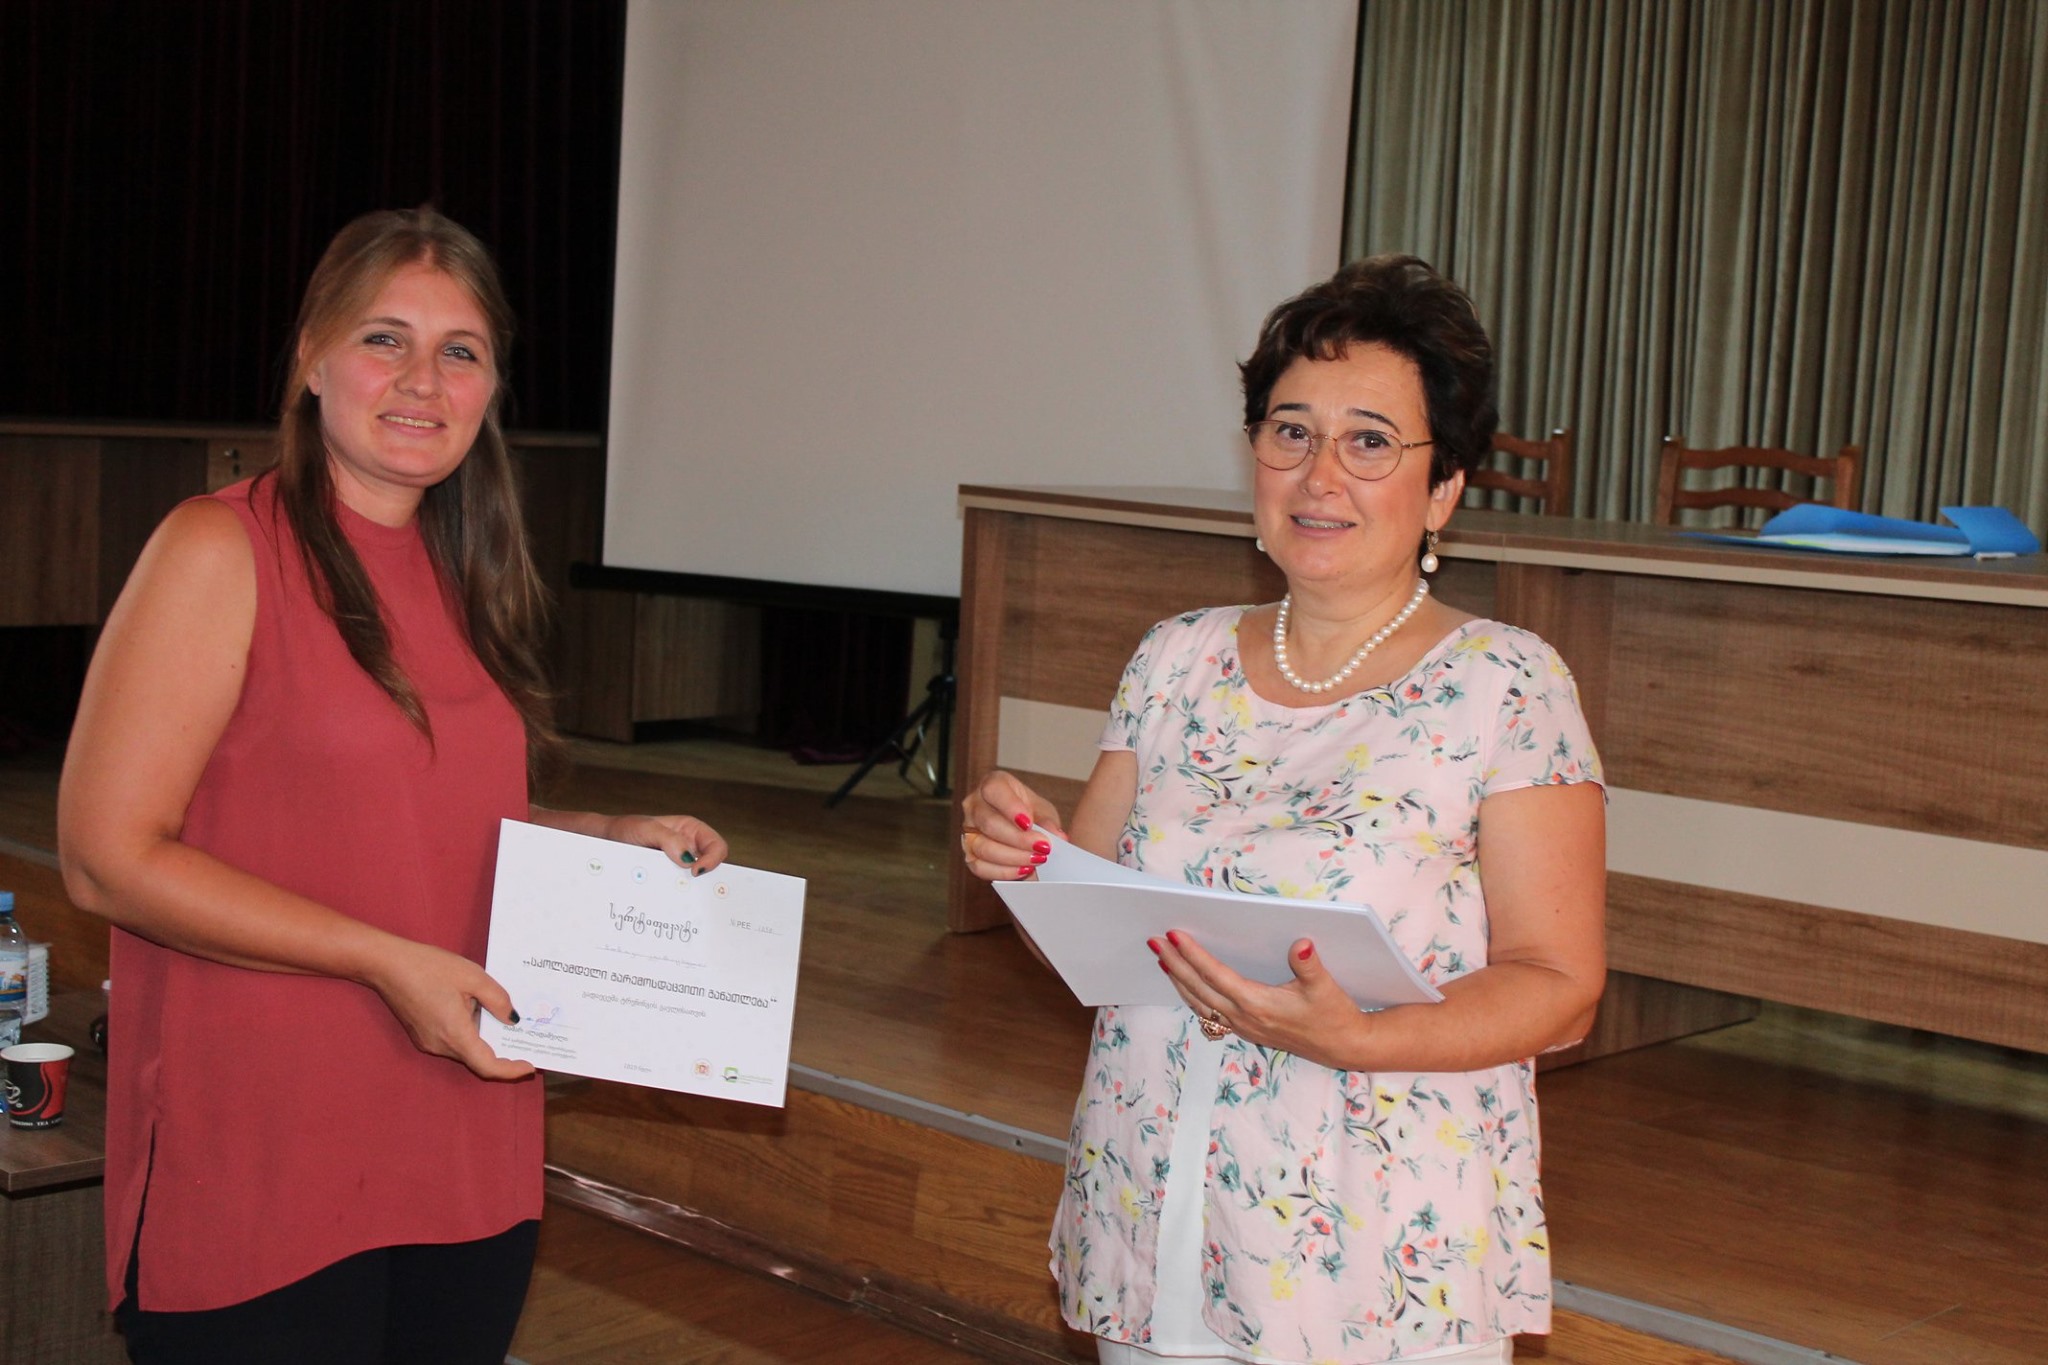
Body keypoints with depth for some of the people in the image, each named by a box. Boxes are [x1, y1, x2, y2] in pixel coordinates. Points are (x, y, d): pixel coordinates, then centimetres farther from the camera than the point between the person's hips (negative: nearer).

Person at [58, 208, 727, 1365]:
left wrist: (616, 839, 6)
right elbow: (107, 857, -15)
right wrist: (386, 958, -19)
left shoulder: (463, 577, 12)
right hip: (264, 1174, -6)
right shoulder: (222, 551, -10)